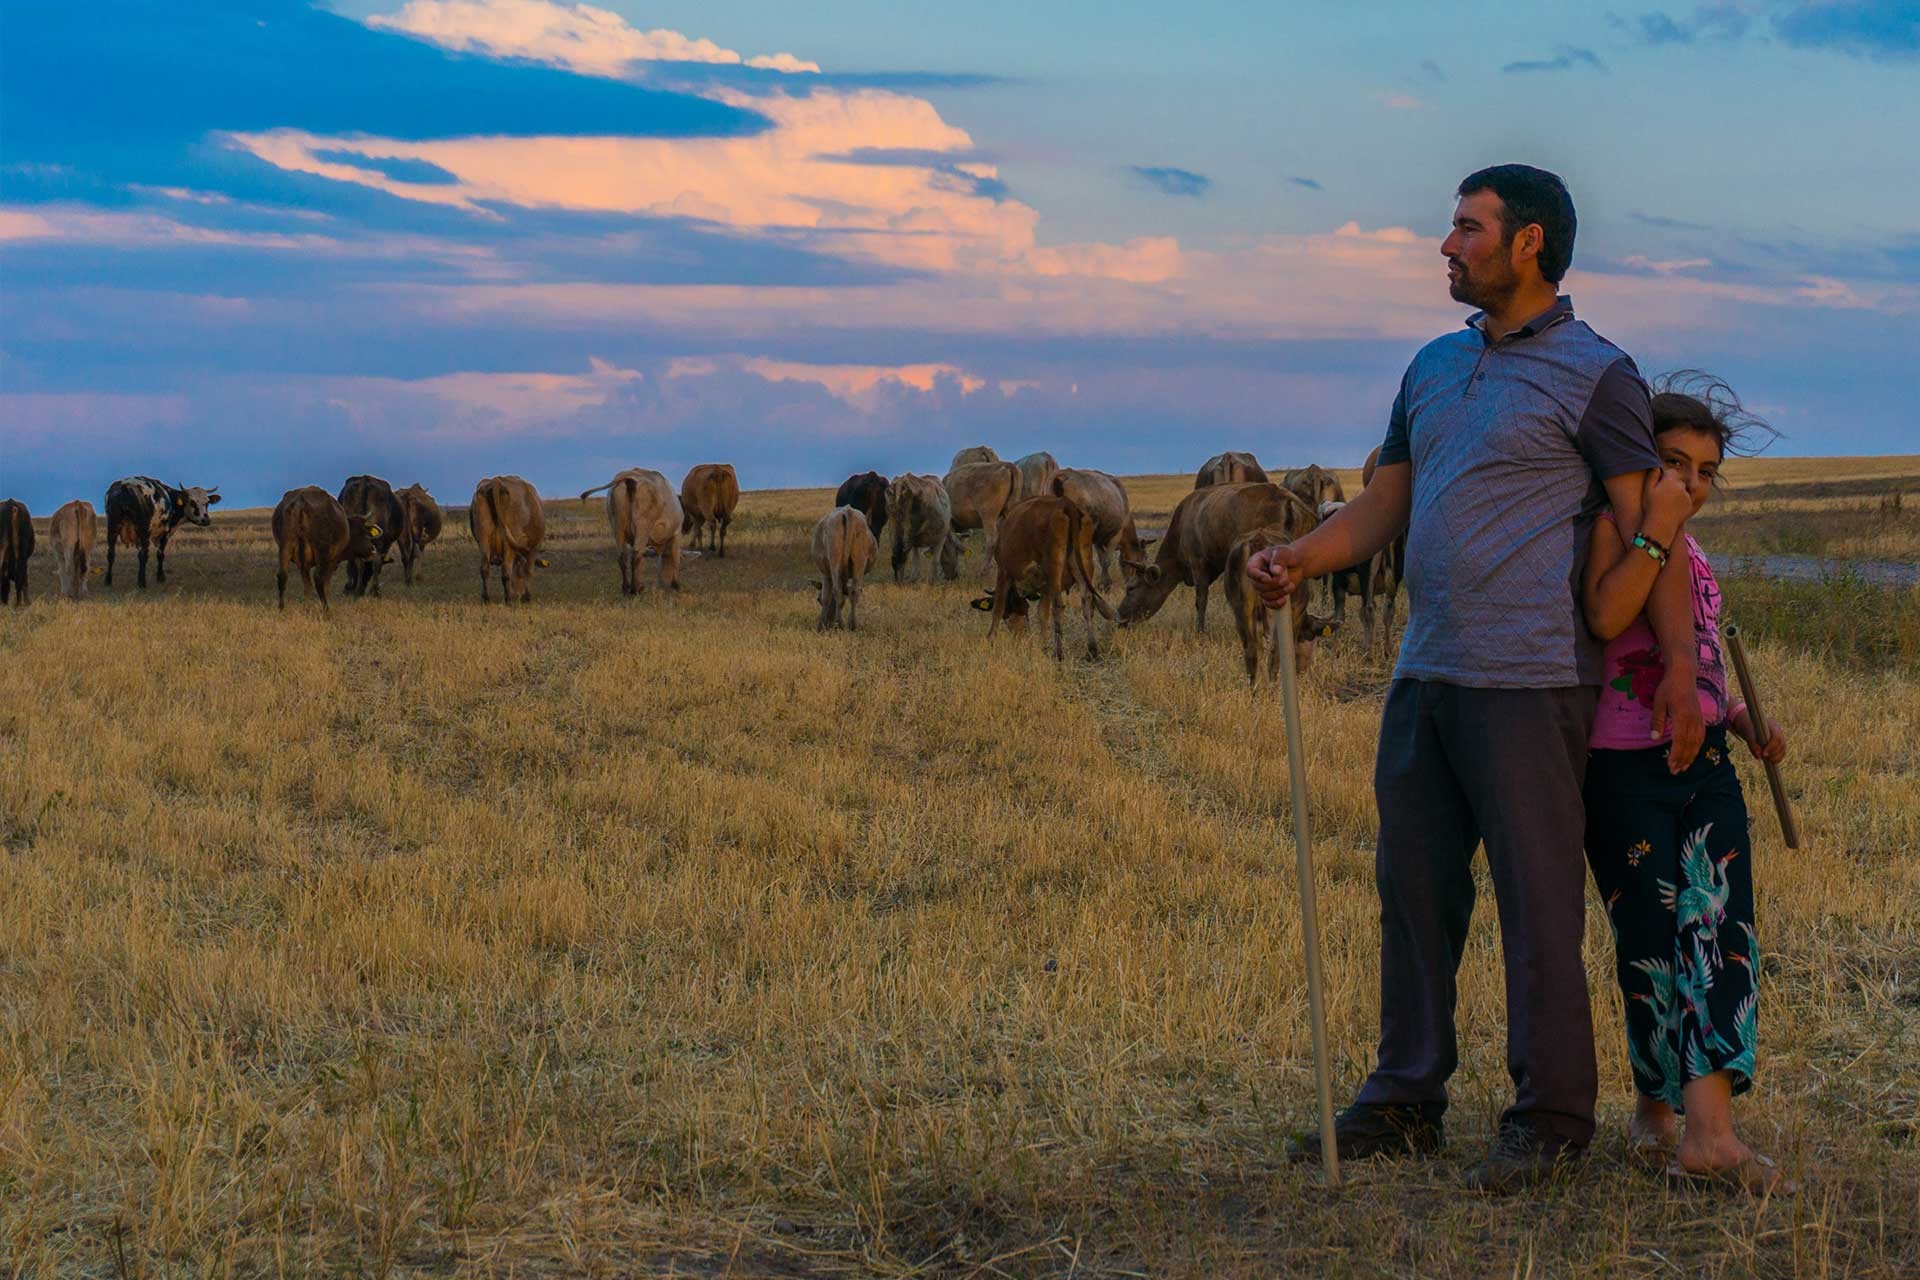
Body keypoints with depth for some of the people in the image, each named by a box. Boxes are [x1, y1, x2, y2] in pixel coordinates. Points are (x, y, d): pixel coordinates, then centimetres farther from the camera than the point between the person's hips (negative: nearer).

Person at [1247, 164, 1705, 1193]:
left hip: (1529, 682, -7)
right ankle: (1405, 1100, 21)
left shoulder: (1594, 374, -4)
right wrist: (1299, 559, -2)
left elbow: (1646, 530, -6)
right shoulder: (1434, 367, 16)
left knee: (1538, 900, -2)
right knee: (1413, 885, 11)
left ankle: (1550, 1119, 8)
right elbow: (1383, 506, 17)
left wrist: (1678, 669, -13)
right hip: (1425, 674, 7)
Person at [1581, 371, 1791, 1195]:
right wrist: (1657, 531, -25)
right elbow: (1606, 617, -23)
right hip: (1626, 762, -7)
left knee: (1719, 929, -4)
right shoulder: (1613, 525, -5)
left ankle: (1708, 1130, -5)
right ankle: (1657, 1111, 6)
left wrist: (1747, 723, 14)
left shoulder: (1694, 558, 20)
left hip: (1704, 761, 7)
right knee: (1653, 936, -4)